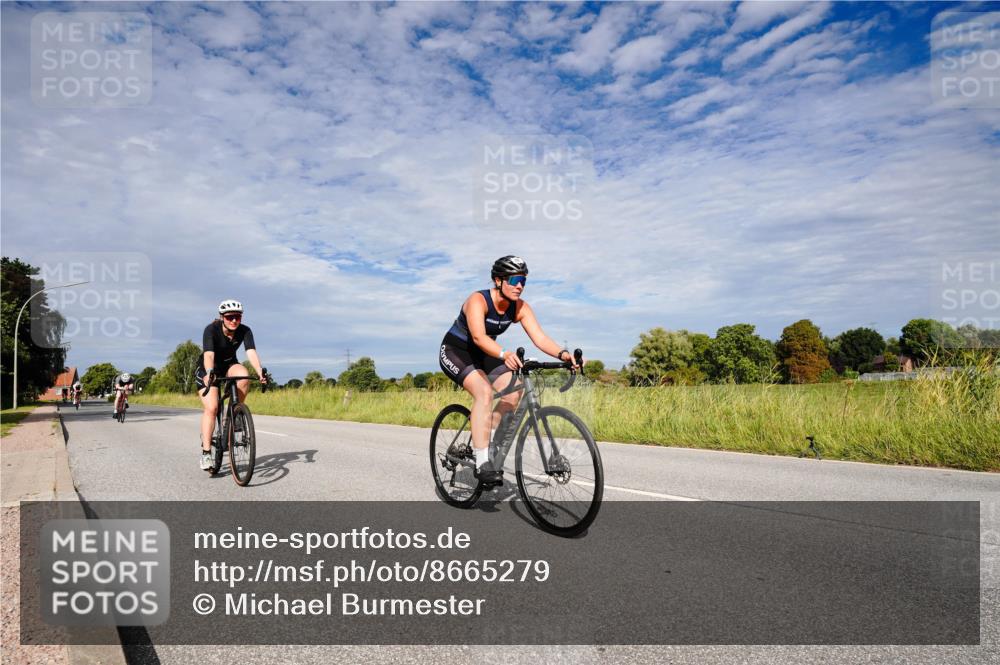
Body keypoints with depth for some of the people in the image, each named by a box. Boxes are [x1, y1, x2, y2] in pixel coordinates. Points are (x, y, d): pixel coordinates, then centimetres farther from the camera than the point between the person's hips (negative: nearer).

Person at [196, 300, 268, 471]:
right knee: (211, 408, -20)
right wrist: (209, 373, -59)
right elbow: (208, 354, -40)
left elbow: (251, 352, -32)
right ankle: (206, 452, -13)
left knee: (243, 375, -33)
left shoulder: (245, 331, -18)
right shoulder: (211, 330, -26)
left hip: (229, 366, 3)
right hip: (208, 369, -3)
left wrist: (260, 371, -49)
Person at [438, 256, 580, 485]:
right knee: (484, 392, -30)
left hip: (482, 355, 7)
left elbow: (540, 337, -23)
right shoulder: (478, 300, -28)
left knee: (515, 391, -12)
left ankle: (483, 439, 6)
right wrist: (504, 354, -61)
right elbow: (478, 337, -44)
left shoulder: (520, 308, -12)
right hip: (455, 352, -6)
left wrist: (562, 353, -42)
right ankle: (482, 462, -28)